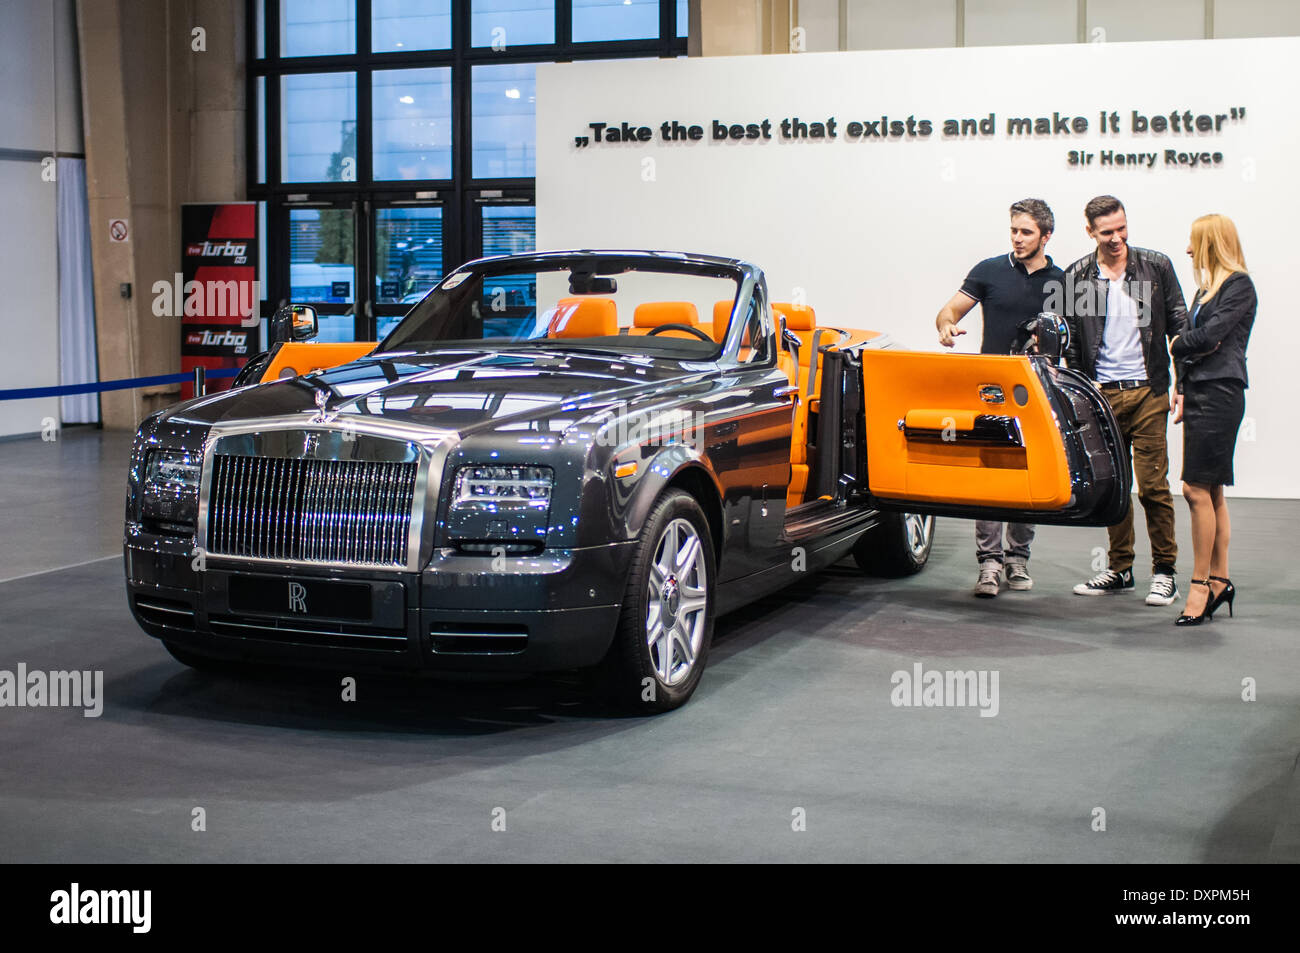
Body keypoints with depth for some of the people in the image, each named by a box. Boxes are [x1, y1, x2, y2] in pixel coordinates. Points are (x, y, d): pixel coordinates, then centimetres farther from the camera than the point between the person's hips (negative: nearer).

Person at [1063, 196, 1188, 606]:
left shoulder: (1156, 267, 2)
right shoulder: (1076, 276, 5)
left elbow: (1178, 326, 6)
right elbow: (1071, 342, 11)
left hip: (1147, 391, -2)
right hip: (1101, 394, 2)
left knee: (1153, 484, -5)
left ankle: (1165, 571, 6)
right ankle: (1119, 569, 18)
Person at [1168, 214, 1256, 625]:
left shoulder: (1240, 285, -7)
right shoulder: (1207, 287, 19)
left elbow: (1209, 336, -16)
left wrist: (1176, 344, 2)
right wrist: (1184, 393, 10)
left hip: (1219, 394, -9)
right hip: (1200, 392, 9)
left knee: (1197, 489, -11)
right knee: (1211, 492, 9)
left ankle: (1200, 583, -6)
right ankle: (1219, 580, 14)